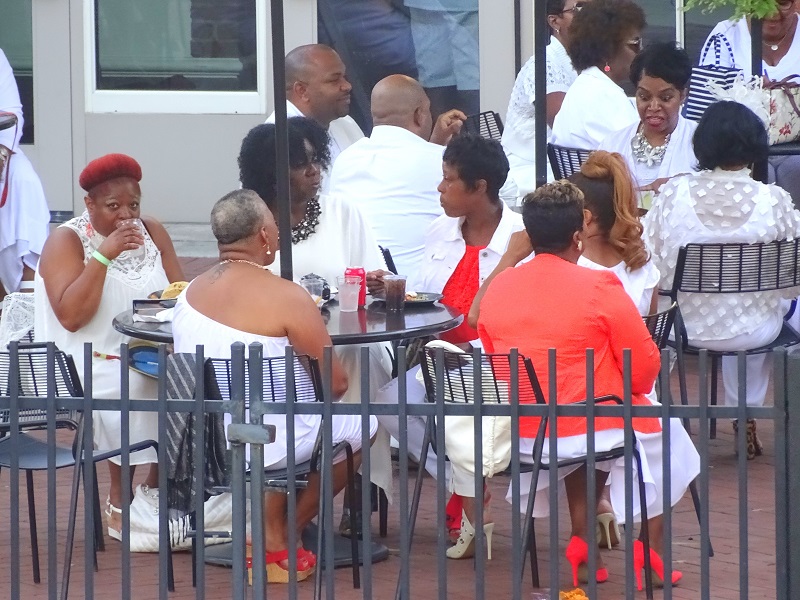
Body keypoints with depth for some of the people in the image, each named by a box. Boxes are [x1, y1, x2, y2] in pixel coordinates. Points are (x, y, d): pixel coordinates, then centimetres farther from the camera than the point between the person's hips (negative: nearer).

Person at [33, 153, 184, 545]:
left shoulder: (152, 233, 10)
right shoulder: (67, 240, -6)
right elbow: (71, 317, -18)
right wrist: (104, 254, -21)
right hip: (90, 364, -5)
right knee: (135, 392, -31)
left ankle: (156, 489, -3)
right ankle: (121, 501, -10)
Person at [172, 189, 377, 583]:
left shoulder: (192, 291, 2)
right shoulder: (286, 297, -20)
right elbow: (336, 383, -14)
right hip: (265, 443, -6)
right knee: (362, 425, 20)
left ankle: (272, 534, 31)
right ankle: (282, 539, 22)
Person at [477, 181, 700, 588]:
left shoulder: (496, 290, -1)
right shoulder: (601, 289, -16)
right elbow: (645, 371, -12)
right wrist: (629, 388, 11)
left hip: (523, 434, 5)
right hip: (598, 429, -5)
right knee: (665, 431, 25)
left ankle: (581, 540, 26)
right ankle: (651, 550, 22)